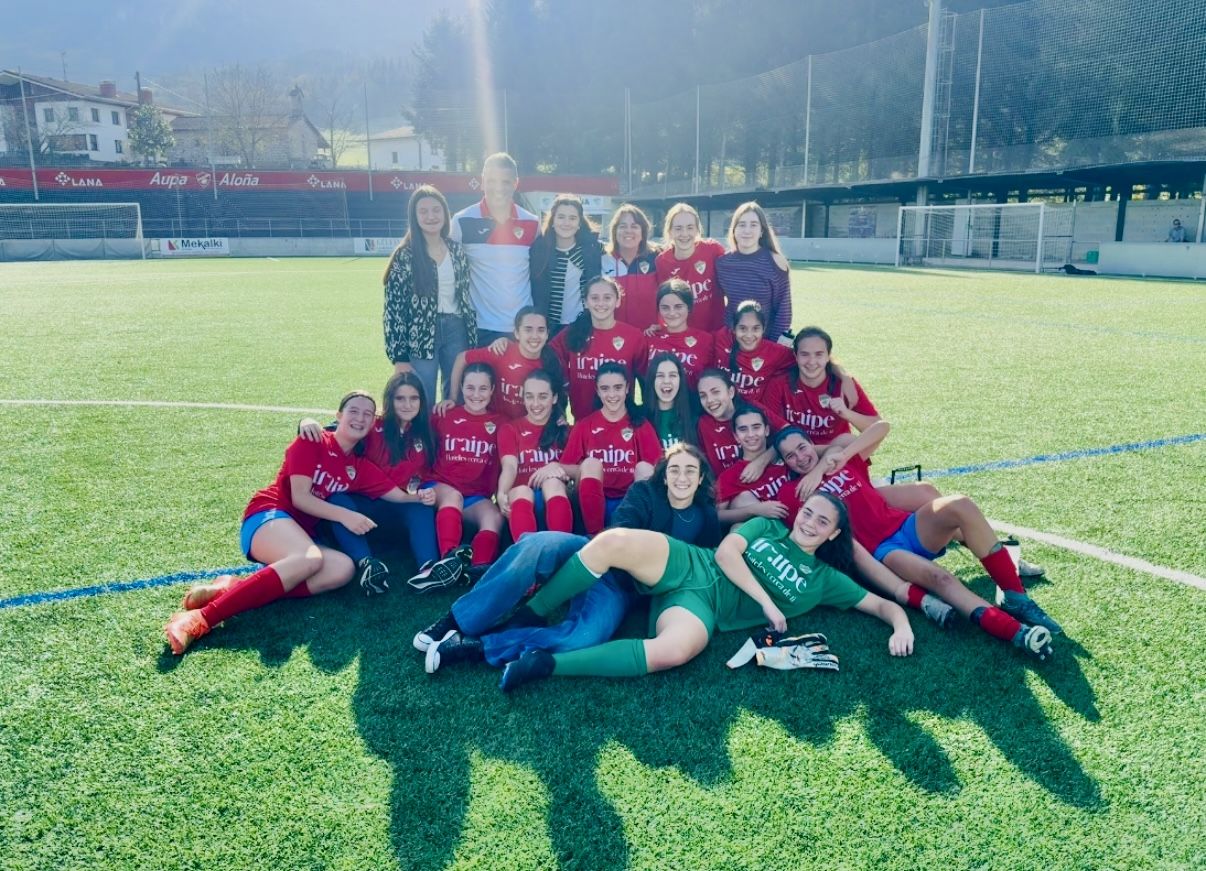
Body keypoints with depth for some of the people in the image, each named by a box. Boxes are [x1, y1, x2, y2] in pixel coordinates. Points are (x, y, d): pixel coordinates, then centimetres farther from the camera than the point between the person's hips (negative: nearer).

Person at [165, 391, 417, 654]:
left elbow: (400, 497, 13)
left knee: (344, 568, -27)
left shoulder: (360, 468, 15)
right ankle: (201, 618, -44)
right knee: (310, 559, -38)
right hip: (268, 515, -6)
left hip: (302, 534, 6)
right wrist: (345, 516, -18)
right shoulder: (312, 441, -1)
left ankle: (234, 588, -32)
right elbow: (300, 497, -9)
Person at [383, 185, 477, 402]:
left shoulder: (456, 249, 7)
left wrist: (472, 334, 10)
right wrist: (399, 356, -13)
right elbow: (393, 306, -9)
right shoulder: (405, 255, -6)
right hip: (421, 336, -4)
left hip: (456, 330, 4)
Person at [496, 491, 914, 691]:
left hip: (705, 607, -1)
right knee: (613, 541, -32)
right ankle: (525, 618, -16)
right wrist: (765, 600, -6)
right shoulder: (768, 527, 19)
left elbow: (881, 603, 16)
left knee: (674, 651, -41)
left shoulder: (824, 579, 17)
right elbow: (726, 552, 3)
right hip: (687, 566, 2)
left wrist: (901, 627, -7)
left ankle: (545, 663, -33)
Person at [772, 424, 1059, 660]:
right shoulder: (791, 493, 7)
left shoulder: (845, 461, 19)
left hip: (905, 527, 5)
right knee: (937, 576, -33)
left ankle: (1015, 596, -21)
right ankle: (1016, 632, -46)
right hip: (878, 550, -4)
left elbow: (881, 426, 13)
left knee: (958, 506, -25)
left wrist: (842, 455, 2)